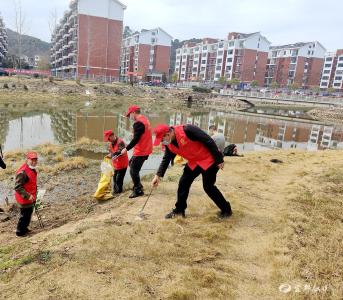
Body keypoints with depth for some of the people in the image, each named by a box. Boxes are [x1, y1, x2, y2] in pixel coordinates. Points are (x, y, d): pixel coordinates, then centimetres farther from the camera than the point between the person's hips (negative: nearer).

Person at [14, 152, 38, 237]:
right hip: (24, 199, -9)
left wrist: (34, 194, 20)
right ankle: (20, 232, 24)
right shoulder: (22, 172, -27)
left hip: (31, 197, 9)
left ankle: (24, 228, 42)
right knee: (25, 215, 5)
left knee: (29, 213, 23)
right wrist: (27, 196, -28)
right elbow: (18, 187, -27)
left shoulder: (32, 170, 4)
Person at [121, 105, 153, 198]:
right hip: (145, 149, 10)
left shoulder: (138, 123, -19)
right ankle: (138, 186, 27)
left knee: (133, 171, 0)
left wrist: (126, 149, -14)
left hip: (141, 151, -10)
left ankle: (138, 191, 10)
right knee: (131, 163, 22)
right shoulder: (145, 119, 12)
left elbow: (136, 139, -23)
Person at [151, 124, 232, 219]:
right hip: (193, 162, 8)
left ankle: (226, 209, 13)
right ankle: (179, 210, 20)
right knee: (183, 183, 4)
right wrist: (158, 175, -4)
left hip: (209, 160, -8)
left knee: (208, 187, -6)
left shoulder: (187, 130, -29)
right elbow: (166, 159, 8)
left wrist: (219, 159, -21)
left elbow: (208, 141, -26)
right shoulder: (169, 145, -4)